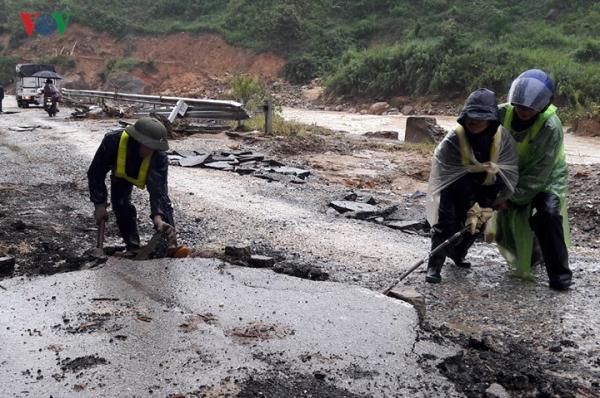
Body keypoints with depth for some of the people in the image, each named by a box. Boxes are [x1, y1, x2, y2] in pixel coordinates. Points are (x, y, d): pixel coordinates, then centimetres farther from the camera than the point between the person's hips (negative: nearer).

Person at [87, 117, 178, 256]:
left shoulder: (159, 156, -43)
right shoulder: (113, 141, -42)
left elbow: (159, 188, -46)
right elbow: (96, 172, -29)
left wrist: (158, 216, -61)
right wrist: (99, 204, -28)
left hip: (151, 173, 0)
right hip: (122, 173, 1)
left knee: (163, 202, -13)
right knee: (120, 203, -12)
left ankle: (171, 243, -1)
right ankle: (133, 246, 1)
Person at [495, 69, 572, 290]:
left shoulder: (551, 127, -28)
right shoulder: (503, 114, -19)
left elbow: (539, 171, -27)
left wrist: (513, 197, -27)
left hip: (547, 178, -4)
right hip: (514, 175, 4)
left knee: (548, 214, -25)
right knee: (506, 220, 3)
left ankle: (559, 274, -13)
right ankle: (529, 255, 34)